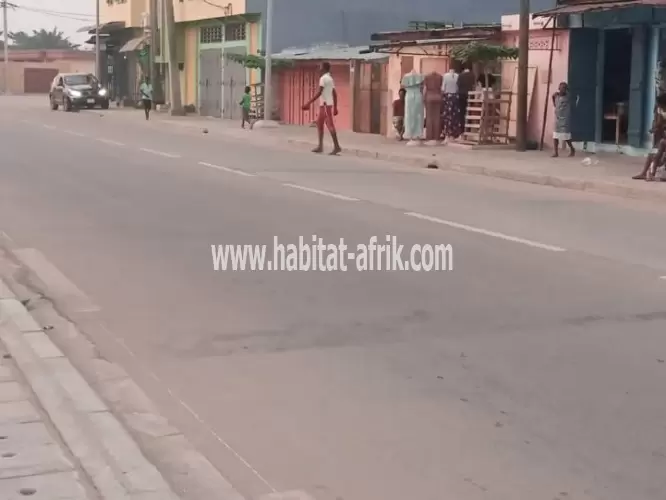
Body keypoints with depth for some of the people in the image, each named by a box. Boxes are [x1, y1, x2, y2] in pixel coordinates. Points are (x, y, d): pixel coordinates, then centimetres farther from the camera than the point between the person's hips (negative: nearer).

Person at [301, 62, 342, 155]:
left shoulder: (323, 78, -12)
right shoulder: (330, 79, 17)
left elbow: (319, 93, -21)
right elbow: (335, 94, 17)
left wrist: (309, 103, -21)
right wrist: (335, 107, 20)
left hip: (325, 104, -10)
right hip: (327, 104, 10)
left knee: (330, 125, -12)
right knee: (319, 124, 13)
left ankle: (337, 146, -15)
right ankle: (320, 146, 13)